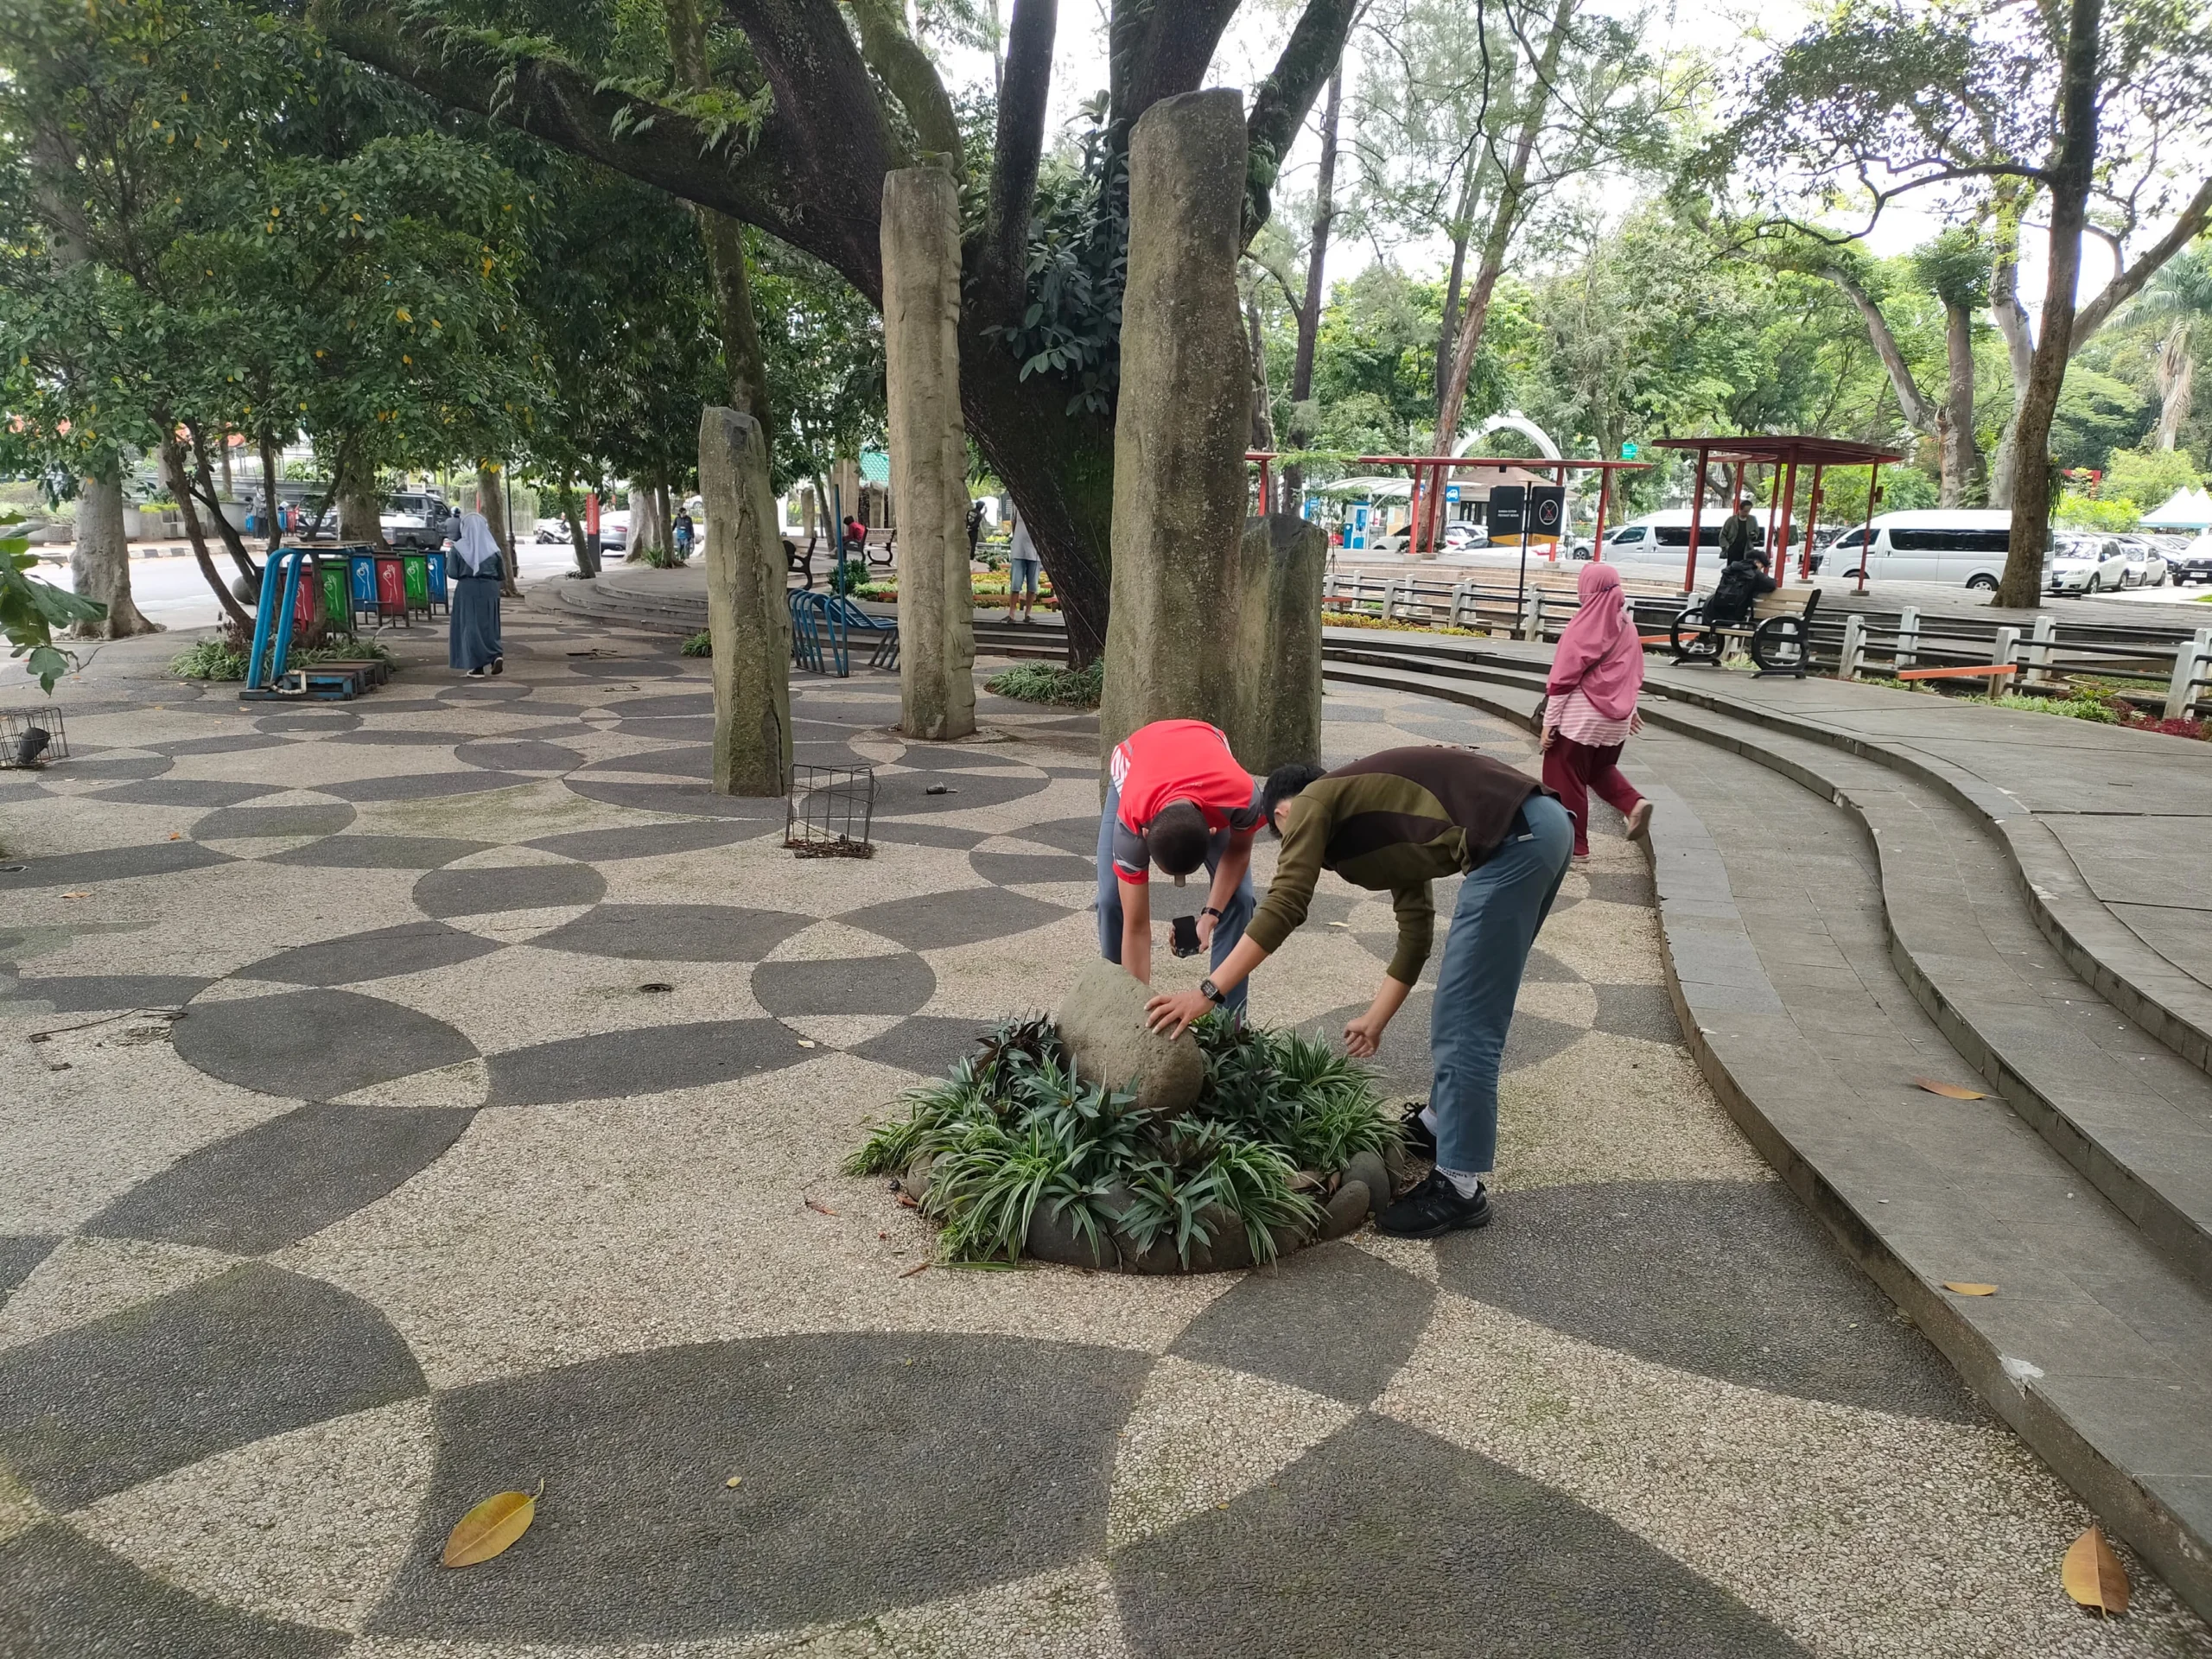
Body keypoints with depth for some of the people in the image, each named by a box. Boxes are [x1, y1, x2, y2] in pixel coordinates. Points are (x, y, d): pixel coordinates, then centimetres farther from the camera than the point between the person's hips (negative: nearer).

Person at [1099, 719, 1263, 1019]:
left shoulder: (1243, 795, -44)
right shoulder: (1132, 819, -43)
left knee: (1238, 897, -14)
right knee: (1111, 900, -16)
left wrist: (1211, 913, -25)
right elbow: (1136, 928, -34)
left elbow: (1238, 851, -16)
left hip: (1209, 774, 1)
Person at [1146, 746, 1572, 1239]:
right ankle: (1442, 1123, 39)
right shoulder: (1376, 816, 30)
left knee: (1466, 1023, -3)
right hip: (1546, 822, 10)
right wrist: (1375, 1020, 26)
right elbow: (1416, 925, 26)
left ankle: (1462, 1186, 2)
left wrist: (1208, 992, -4)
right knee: (1469, 1007, 23)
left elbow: (1282, 907, -4)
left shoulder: (1314, 803, 6)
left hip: (1513, 838, -10)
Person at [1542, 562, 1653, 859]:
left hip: (1581, 716, -7)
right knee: (1600, 769, 27)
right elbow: (1634, 673, 14)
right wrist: (1630, 709, 25)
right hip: (1615, 716, 7)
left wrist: (1549, 721, -12)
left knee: (1565, 780, 6)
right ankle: (1635, 804, 4)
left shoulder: (1585, 626, -15)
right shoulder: (1626, 624, 5)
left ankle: (1574, 844, 11)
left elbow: (1564, 678, -15)